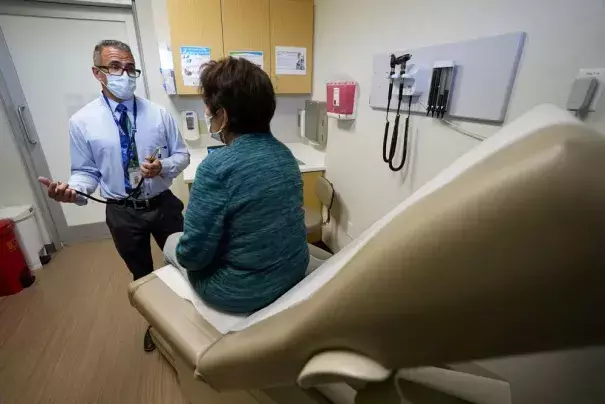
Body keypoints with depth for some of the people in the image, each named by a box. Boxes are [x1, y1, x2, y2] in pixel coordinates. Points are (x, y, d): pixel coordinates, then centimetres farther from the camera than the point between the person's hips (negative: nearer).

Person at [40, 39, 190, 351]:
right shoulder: (81, 122, -7)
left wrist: (163, 167, -23)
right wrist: (73, 189, -24)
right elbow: (86, 171, -4)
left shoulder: (159, 113, -6)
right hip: (122, 212, 0)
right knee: (141, 274, 20)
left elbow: (182, 155, -3)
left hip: (164, 205, 1)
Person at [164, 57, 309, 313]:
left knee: (172, 243, 22)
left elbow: (192, 255, -21)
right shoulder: (284, 152, -4)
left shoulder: (217, 167, -28)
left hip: (242, 292, -6)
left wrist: (185, 253, 2)